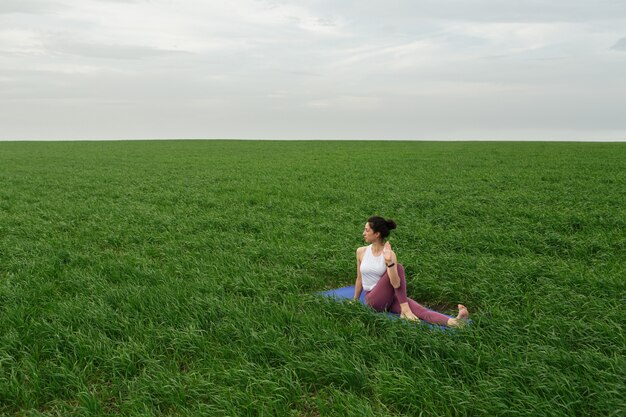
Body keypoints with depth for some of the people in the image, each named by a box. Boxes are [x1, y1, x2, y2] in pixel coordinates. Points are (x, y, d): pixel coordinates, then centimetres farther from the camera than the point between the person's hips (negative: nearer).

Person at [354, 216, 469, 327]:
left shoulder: (389, 254, -10)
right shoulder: (361, 252, -1)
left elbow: (396, 284, -24)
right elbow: (359, 278, 12)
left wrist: (389, 262, -38)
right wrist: (355, 301, 20)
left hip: (390, 298, 0)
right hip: (373, 300, 0)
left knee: (420, 311, -29)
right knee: (397, 268, -28)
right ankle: (404, 309, -30)